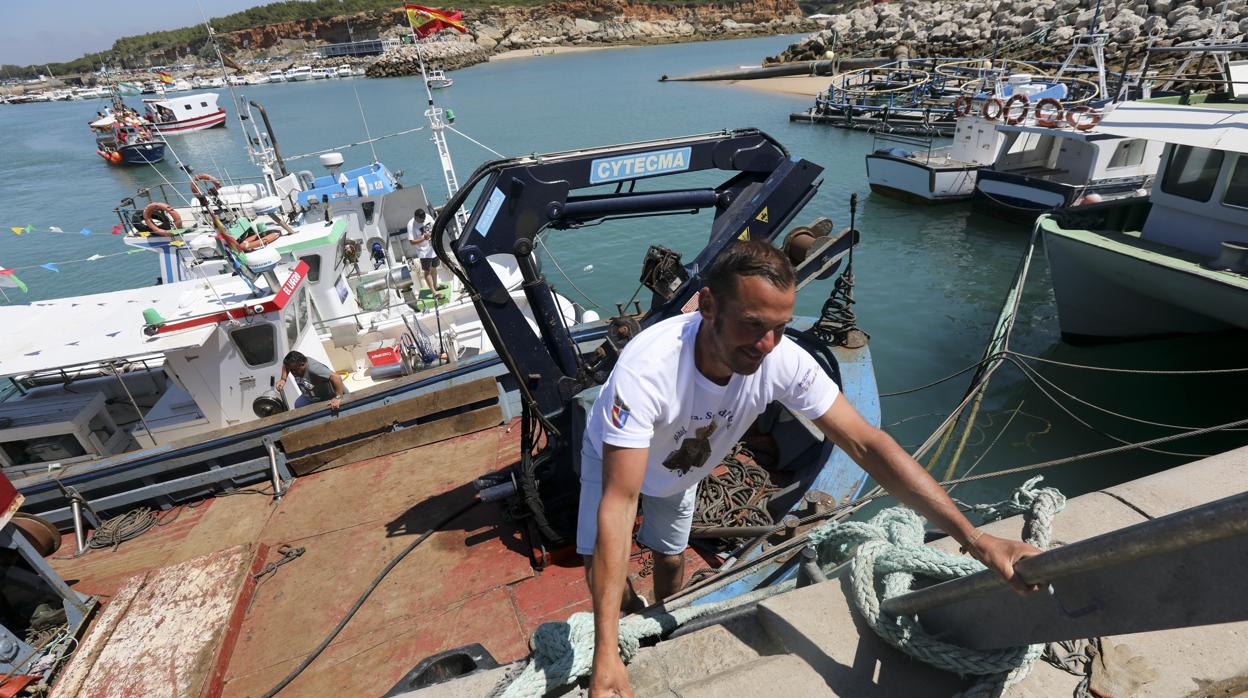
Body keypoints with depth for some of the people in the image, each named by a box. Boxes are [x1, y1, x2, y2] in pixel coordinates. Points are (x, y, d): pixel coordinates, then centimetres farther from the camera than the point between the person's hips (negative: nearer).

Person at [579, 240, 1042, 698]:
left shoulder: (784, 362, -35)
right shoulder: (646, 368, -49)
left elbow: (864, 442, -30)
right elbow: (619, 503, -49)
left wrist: (973, 538, -38)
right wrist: (606, 655, -50)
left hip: (680, 471, 3)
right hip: (612, 459, -3)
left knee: (670, 557, 16)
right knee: (603, 572, -4)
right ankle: (628, 635, 30)